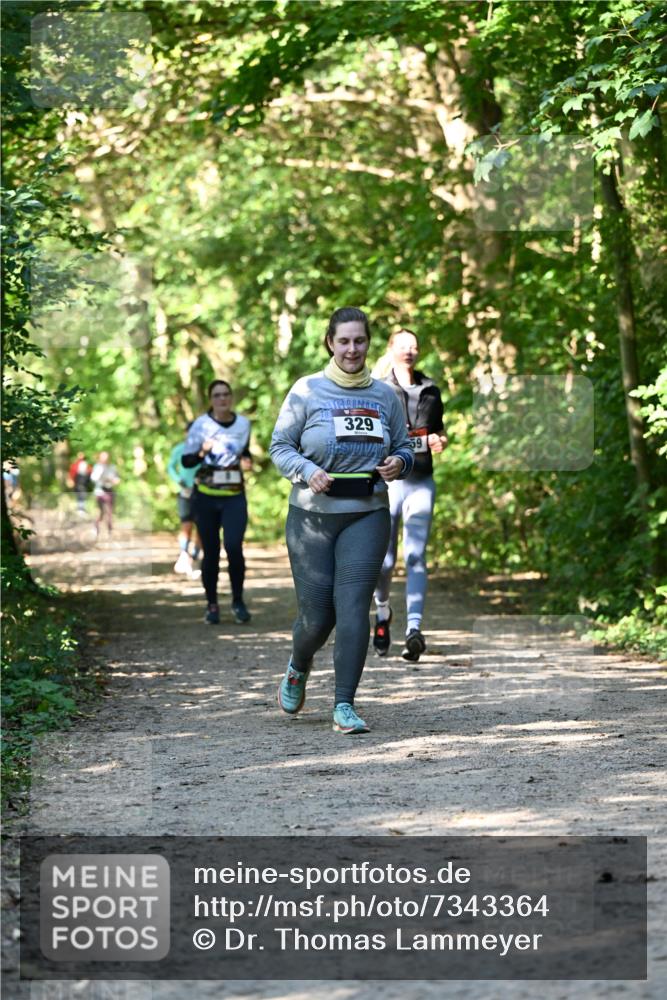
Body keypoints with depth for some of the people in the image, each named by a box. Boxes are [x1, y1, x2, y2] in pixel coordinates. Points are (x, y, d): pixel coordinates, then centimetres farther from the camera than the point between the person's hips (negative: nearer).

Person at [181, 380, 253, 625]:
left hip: (234, 497, 1)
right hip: (206, 497, -1)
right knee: (211, 552, 4)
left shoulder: (243, 424, 5)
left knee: (234, 547, -15)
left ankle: (238, 600, 1)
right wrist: (201, 452, -21)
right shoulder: (201, 425, -4)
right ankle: (212, 604, 18)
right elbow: (186, 461, -2)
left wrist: (247, 461, 1)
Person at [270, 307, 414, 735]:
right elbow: (280, 446, 2)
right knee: (316, 615, 1)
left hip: (367, 516, 1)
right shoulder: (307, 390, 0)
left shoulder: (385, 395, 8)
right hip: (312, 516, -1)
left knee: (353, 608, -11)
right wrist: (306, 471, -17)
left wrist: (399, 463, -7)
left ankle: (345, 706, -5)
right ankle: (298, 668, 36)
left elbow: (404, 447, 16)